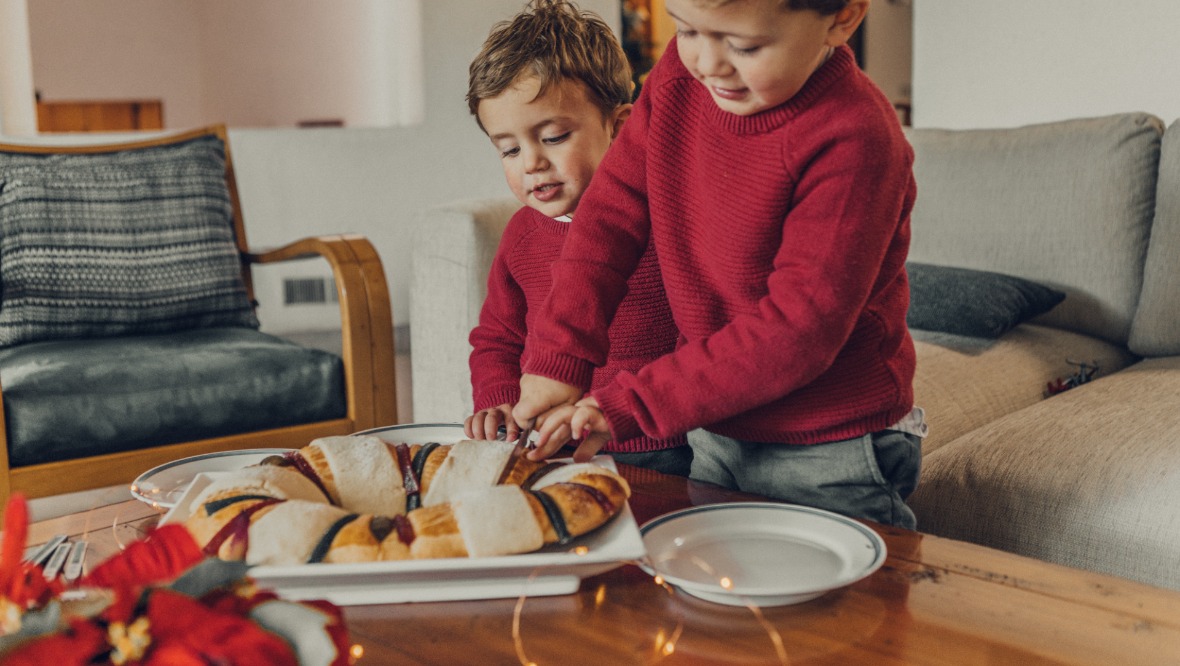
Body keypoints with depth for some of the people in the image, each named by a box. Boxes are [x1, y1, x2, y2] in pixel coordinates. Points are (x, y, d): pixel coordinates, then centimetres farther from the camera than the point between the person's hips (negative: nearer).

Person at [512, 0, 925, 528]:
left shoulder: (854, 139, -25)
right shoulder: (679, 75, -4)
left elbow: (798, 330, -27)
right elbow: (614, 209, -1)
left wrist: (626, 406, -27)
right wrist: (557, 356, -12)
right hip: (713, 436, 7)